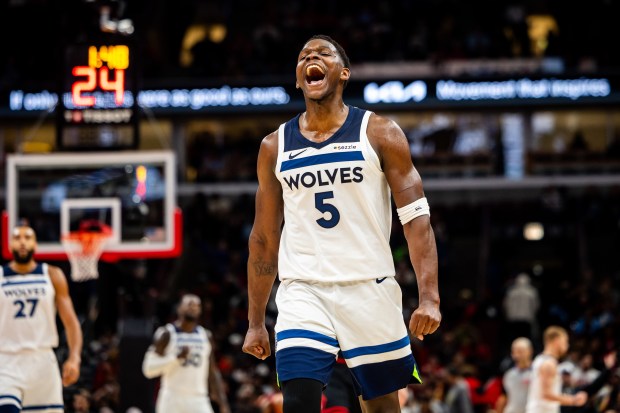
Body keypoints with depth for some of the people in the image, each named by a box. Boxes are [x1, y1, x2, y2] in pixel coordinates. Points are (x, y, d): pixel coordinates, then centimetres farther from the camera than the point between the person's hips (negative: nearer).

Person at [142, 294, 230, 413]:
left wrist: (223, 402, 7)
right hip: (172, 399, -3)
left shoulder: (206, 336, 11)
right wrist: (176, 358, -18)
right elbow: (149, 369, -7)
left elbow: (213, 372, 15)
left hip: (199, 401, 3)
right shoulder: (166, 334, -2)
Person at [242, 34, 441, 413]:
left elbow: (416, 218, -4)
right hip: (303, 293, 1)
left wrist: (429, 297, -16)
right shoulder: (275, 147, 10)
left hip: (369, 289, -1)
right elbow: (264, 239, 15)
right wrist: (256, 322, 13)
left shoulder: (379, 134, 1)